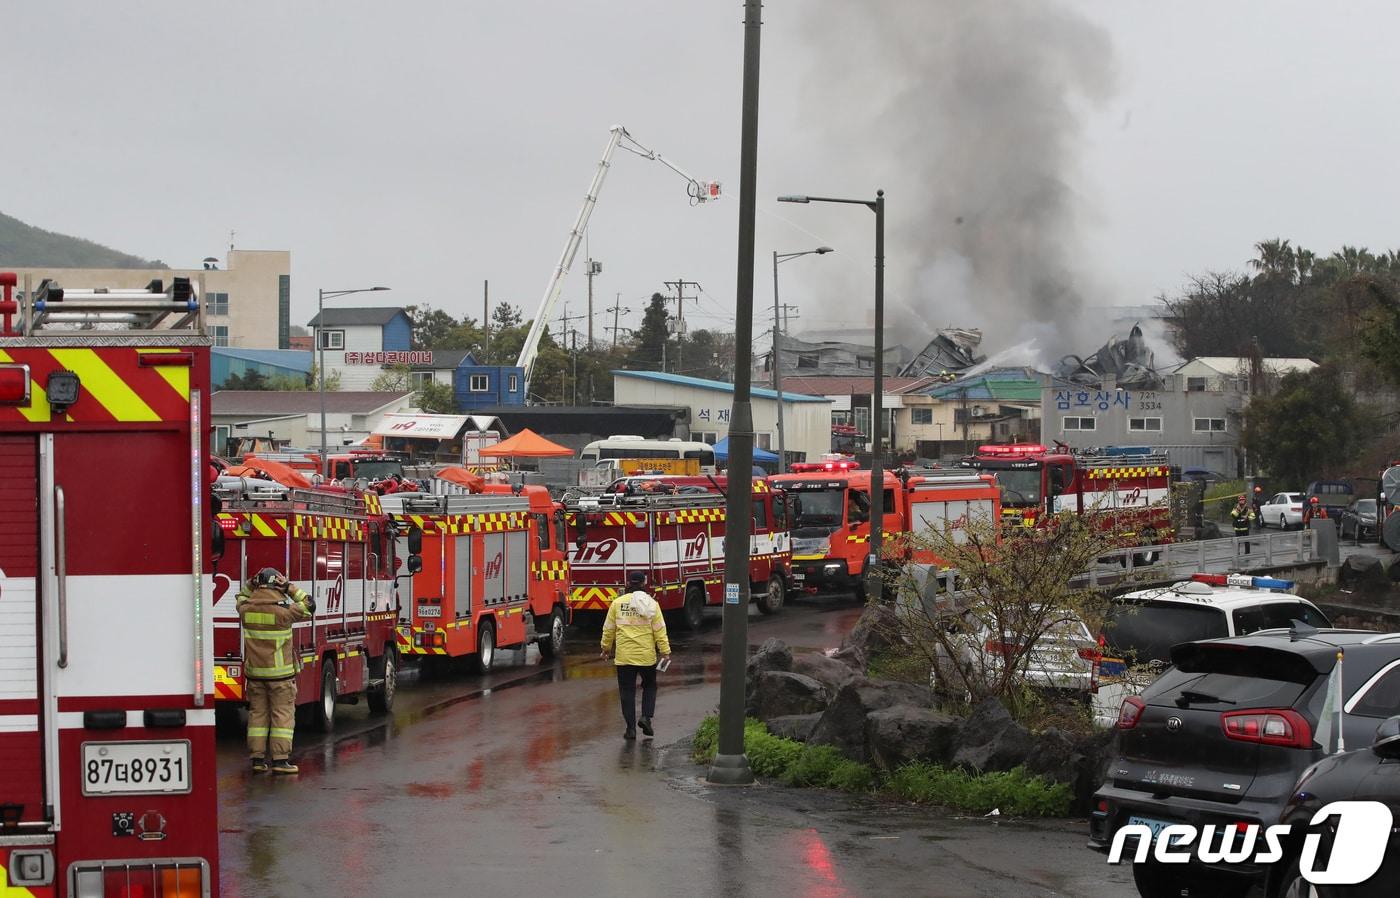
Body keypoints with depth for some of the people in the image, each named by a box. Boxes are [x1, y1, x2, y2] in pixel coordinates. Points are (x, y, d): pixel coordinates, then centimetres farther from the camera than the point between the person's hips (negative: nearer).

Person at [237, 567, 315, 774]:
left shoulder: (246, 608, -1)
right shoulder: (283, 609, -15)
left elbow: (241, 598, 24)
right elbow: (309, 606, -1)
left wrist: (251, 583, 12)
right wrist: (290, 588, -1)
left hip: (254, 671, 4)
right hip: (280, 672, -4)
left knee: (257, 714, 11)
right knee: (283, 714, 1)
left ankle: (257, 759, 11)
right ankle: (280, 760, -3)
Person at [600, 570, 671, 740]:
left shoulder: (617, 603, -1)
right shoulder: (651, 604, -5)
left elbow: (608, 629, 5)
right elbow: (659, 631, -6)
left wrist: (606, 648, 18)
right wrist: (665, 652, -1)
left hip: (624, 656, 0)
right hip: (647, 656, 0)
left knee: (627, 691, 7)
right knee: (649, 686, 20)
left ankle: (631, 728, 5)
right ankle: (646, 716, 2)